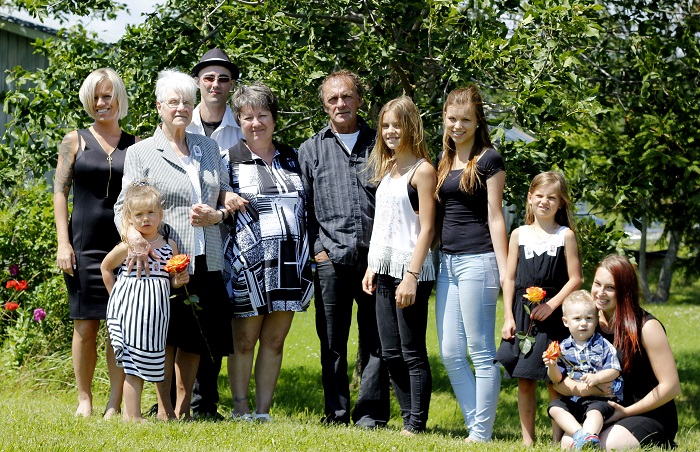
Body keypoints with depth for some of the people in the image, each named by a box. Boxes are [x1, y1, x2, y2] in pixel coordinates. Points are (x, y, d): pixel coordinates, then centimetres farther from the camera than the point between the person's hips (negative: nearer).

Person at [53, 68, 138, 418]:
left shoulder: (136, 146, 10)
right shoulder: (75, 141, 7)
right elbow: (60, 192, 4)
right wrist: (63, 243, -5)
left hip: (125, 244, 1)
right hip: (85, 243, -1)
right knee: (85, 324, 1)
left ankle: (115, 403, 3)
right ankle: (84, 399, 11)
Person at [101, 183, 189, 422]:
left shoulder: (170, 245, 6)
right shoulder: (127, 247, -7)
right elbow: (106, 267, 8)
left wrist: (179, 281, -4)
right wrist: (115, 294, 8)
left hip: (156, 309, 5)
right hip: (131, 309, -5)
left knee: (146, 364, 9)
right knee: (134, 365, -5)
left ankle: (130, 412, 17)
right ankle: (133, 416, -2)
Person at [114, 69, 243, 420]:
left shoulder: (208, 147, 16)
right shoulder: (140, 153, 3)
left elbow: (227, 193, 19)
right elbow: (124, 207, -3)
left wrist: (217, 214, -5)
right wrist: (135, 240, -23)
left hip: (206, 261, 4)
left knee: (194, 338, 7)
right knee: (166, 337, -3)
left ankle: (184, 407, 17)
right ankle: (164, 409, 7)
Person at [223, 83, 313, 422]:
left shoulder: (292, 158, 15)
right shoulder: (230, 160, 2)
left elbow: (308, 208, 20)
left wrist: (313, 253, 14)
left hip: (290, 264, 4)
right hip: (248, 265, -4)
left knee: (275, 341, 5)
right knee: (244, 341, 1)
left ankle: (264, 412, 11)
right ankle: (241, 412, 10)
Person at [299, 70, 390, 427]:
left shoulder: (379, 144, 11)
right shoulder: (310, 150, 12)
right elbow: (303, 206, 10)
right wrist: (316, 248, -1)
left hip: (374, 257, 0)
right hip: (331, 259, 0)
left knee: (376, 340, 0)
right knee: (332, 341, 4)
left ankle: (370, 412, 6)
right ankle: (336, 413, 12)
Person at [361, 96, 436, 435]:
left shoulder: (422, 170, -8)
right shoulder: (386, 168, 15)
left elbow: (426, 229, -12)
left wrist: (412, 276, -18)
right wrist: (372, 266, 13)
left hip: (411, 269, -8)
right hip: (385, 268, 8)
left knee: (412, 353, -4)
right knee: (390, 353, 9)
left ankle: (416, 425, 0)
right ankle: (408, 418, 15)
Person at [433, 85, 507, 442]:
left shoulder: (488, 160, -4)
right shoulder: (443, 161, 15)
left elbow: (495, 217, -7)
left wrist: (504, 271, -10)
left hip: (477, 261, -7)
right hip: (447, 261, 7)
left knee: (481, 352, -3)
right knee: (451, 353, 5)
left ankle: (482, 433, 2)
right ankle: (475, 427, 13)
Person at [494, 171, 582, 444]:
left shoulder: (565, 235, 2)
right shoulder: (519, 235, 8)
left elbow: (575, 279, -1)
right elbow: (510, 279, 8)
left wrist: (552, 304, -13)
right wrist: (508, 317, 1)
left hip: (554, 316, -2)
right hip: (522, 314, 2)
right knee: (524, 381, 5)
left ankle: (558, 439, 4)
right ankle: (527, 439, 12)